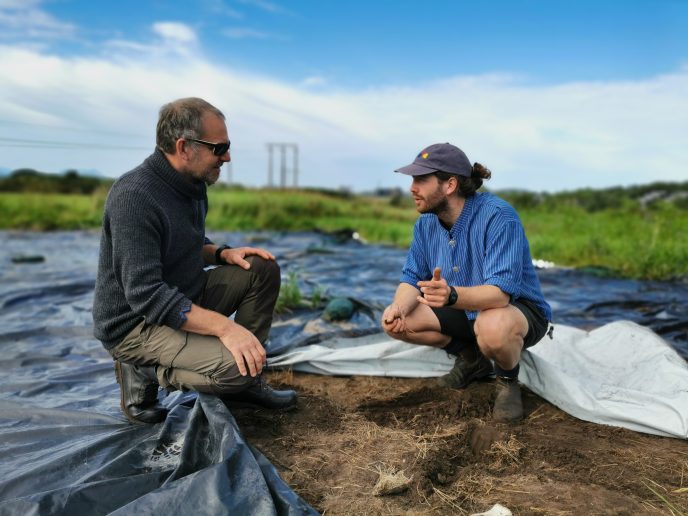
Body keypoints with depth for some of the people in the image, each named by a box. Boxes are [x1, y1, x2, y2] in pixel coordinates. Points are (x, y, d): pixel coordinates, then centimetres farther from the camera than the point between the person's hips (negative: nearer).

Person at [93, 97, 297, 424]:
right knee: (238, 366, -27)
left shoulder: (191, 184, 4)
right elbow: (146, 295, -31)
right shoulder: (134, 197, -25)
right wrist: (224, 326, -36)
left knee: (263, 271, 1)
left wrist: (222, 253, -2)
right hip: (136, 323, -9)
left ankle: (246, 382, 8)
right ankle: (145, 375, -2)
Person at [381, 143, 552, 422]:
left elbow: (501, 292, -37)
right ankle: (471, 358, 11)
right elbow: (412, 278, -5)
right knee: (396, 322, -12)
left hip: (517, 308, -7)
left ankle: (508, 381, -5)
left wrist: (451, 295, -56)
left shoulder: (498, 216, -28)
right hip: (464, 311, 7)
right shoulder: (426, 223, -7)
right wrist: (398, 307, -28)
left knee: (493, 327, -42)